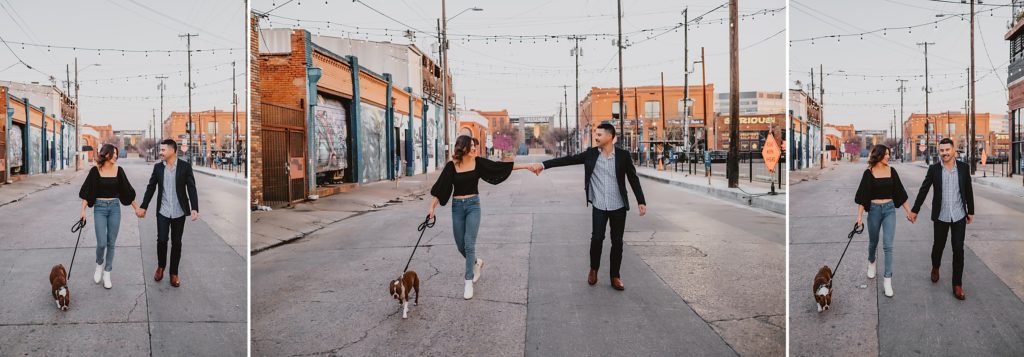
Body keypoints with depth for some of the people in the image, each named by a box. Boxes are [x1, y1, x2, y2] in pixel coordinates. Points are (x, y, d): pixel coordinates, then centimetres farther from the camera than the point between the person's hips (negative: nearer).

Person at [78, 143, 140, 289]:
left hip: (115, 207, 2)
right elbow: (87, 192, -3)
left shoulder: (118, 170, 2)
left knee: (111, 243, 4)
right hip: (100, 207, -2)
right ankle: (99, 265, 23)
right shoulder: (95, 171, -4)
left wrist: (137, 208, 10)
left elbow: (127, 191, 9)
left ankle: (107, 274, 15)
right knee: (102, 243, -7)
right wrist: (83, 210, -9)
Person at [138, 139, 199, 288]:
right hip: (163, 211, 1)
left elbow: (191, 188, -8)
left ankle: (174, 273, 18)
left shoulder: (185, 166, -6)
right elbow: (151, 188, 9)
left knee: (176, 242, 6)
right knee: (161, 240, -2)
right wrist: (143, 207, 8)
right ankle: (160, 266, 25)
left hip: (179, 212, -1)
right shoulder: (158, 167, 2)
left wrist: (194, 208, -18)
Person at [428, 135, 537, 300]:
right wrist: (432, 207, -10)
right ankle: (476, 262, 38)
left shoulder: (478, 162, -3)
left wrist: (527, 166, -4)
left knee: (469, 244, -9)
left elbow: (502, 167, -2)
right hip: (457, 206, 1)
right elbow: (440, 187, -4)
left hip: (473, 205, -1)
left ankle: (469, 282, -1)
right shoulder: (452, 166, -6)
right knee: (461, 245, 7)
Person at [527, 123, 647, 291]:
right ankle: (593, 269, 19)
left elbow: (633, 179, 0)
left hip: (618, 206, 0)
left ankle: (615, 276, 19)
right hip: (599, 206, 0)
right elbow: (567, 160, -6)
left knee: (617, 241, 6)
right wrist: (543, 165, -14)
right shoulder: (591, 154, -1)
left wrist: (641, 201, -3)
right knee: (597, 238, -6)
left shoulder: (623, 155, -5)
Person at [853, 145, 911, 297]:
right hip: (874, 209, -1)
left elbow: (899, 192, 9)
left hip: (889, 209, 1)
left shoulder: (891, 171, 2)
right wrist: (859, 216, -10)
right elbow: (863, 196, -5)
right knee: (873, 242, 16)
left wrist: (908, 210, 11)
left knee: (888, 245, -6)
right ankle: (871, 263, 46)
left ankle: (887, 279, -4)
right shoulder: (869, 173, -5)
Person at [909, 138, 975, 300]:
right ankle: (935, 268, 44)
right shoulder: (934, 169, -5)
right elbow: (923, 190, -1)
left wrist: (971, 211, 10)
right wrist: (914, 211, 0)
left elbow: (968, 191, 5)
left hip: (959, 215, 0)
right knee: (938, 245, 15)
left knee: (958, 249, -1)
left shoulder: (964, 167, -2)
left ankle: (957, 285, 7)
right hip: (941, 216, 0)